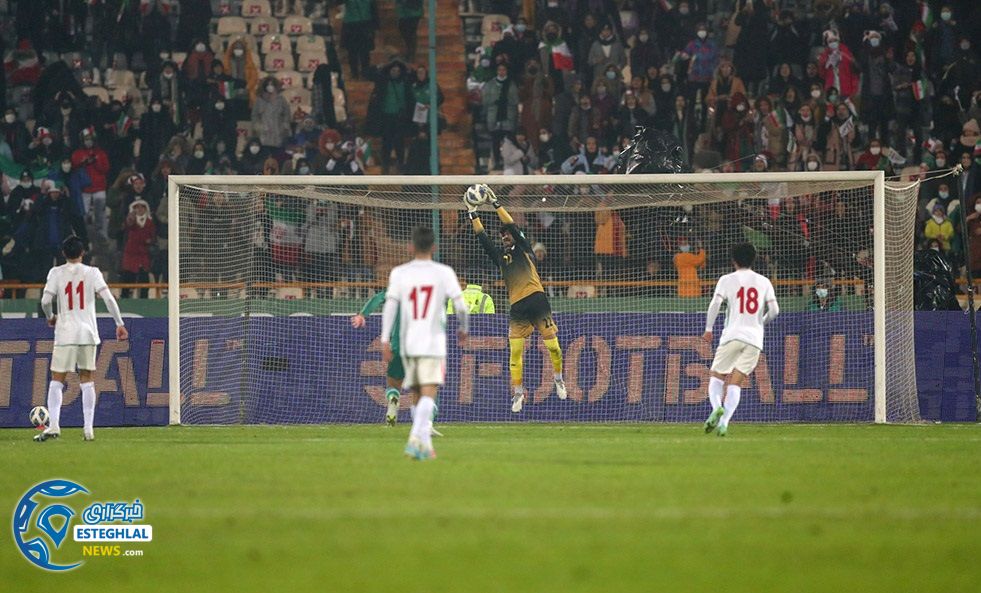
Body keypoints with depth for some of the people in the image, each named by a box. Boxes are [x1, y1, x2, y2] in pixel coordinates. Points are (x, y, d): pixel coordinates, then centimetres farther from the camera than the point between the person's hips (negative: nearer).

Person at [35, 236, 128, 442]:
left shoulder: (56, 273, -1)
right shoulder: (92, 273, 1)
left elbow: (45, 301, -7)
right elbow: (108, 298, -7)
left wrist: (50, 317, 14)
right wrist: (119, 324, 0)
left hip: (65, 333, -2)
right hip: (88, 332, 2)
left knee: (57, 379, 2)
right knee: (86, 379, 11)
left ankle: (54, 425, -13)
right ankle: (88, 428, 6)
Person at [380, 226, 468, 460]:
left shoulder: (399, 273, 3)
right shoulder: (444, 273, -1)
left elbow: (390, 306, -4)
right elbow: (460, 305, -2)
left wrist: (385, 340, -3)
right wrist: (463, 328, 17)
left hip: (407, 344, 3)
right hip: (433, 343, -3)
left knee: (418, 397, 16)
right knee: (428, 394, -11)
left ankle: (425, 445, 18)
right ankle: (415, 439, -31)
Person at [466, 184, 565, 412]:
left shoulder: (524, 249, 9)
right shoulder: (500, 257, 16)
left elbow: (513, 226, 0)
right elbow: (483, 238, 12)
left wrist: (495, 203, -2)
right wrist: (473, 214, 7)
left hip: (537, 300, -3)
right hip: (517, 307, 3)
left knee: (553, 345, -2)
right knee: (515, 351, -5)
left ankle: (558, 378, 21)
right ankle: (518, 392, -1)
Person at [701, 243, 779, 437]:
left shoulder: (727, 280, 4)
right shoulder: (763, 282, 11)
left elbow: (715, 303, -10)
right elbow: (774, 310, 4)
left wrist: (708, 329, -3)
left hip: (732, 335, -2)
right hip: (755, 337, 2)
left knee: (716, 377, 8)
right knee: (735, 382, 1)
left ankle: (717, 407, -20)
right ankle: (724, 421, -16)